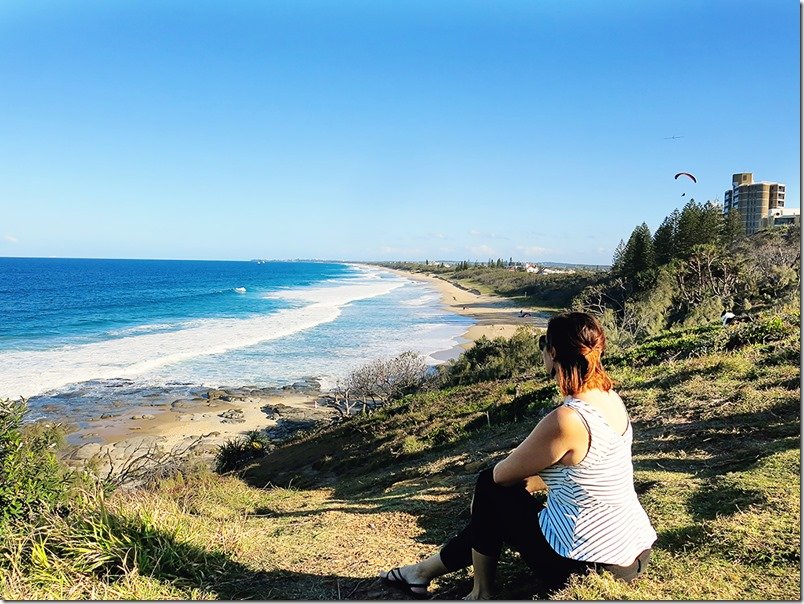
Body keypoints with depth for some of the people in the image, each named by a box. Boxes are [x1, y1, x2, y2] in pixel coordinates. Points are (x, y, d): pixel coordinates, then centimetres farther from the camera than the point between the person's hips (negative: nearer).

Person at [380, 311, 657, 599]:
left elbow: (502, 474, -13)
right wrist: (535, 480, 16)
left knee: (490, 489, 8)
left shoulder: (564, 420, -27)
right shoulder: (611, 397, -1)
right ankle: (426, 569, 34)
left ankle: (481, 593, 26)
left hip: (589, 564, -8)